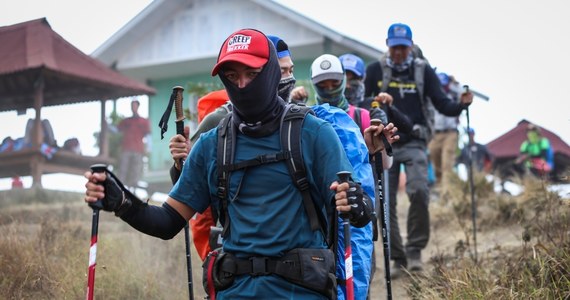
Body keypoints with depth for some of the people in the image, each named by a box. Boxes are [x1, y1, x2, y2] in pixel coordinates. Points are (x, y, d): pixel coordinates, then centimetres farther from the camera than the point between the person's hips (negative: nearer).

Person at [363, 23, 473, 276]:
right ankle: (398, 258, 12)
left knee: (419, 191, -23)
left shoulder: (424, 71, 4)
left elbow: (442, 105, 1)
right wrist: (376, 101, -18)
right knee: (385, 202, 0)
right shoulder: (375, 70, 5)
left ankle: (415, 250, -7)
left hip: (414, 143, -1)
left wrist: (461, 105, -20)